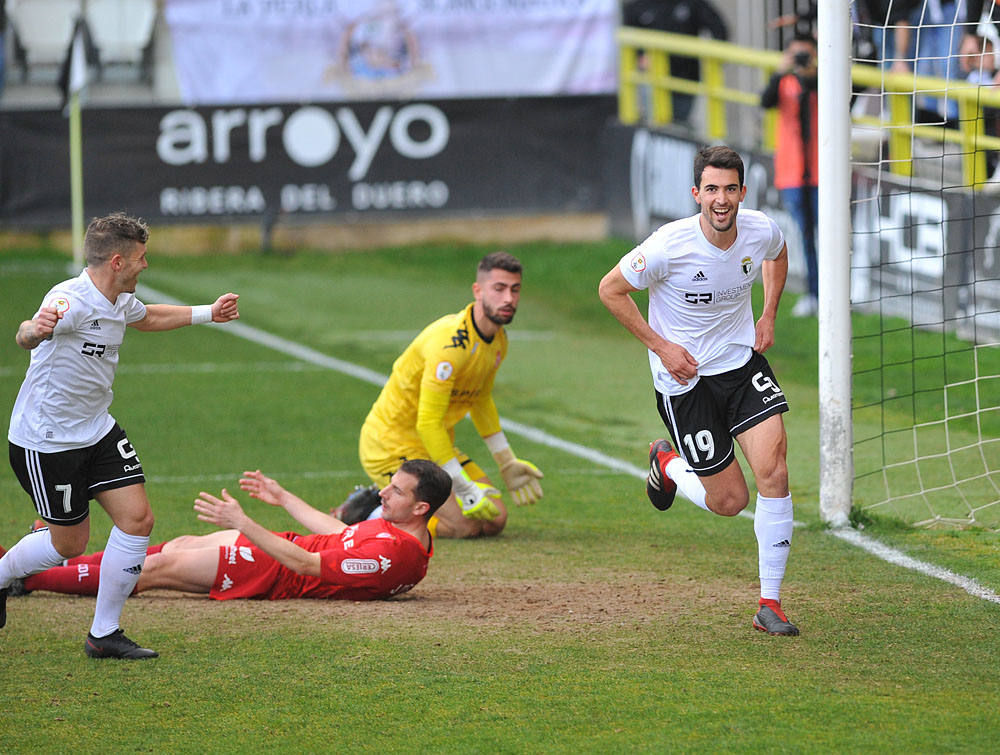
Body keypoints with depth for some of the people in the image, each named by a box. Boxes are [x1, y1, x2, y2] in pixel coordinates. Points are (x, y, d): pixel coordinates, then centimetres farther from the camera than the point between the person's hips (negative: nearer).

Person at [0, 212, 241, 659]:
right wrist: (36, 329, -72)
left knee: (137, 519, -4)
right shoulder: (72, 300, -27)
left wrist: (208, 314, 34)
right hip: (46, 442, -8)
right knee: (71, 543, 3)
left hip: (97, 432, 8)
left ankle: (104, 634, 4)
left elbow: (145, 317, 29)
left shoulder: (120, 301, 2)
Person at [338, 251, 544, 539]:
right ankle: (371, 515, -3)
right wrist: (465, 489, -27)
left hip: (437, 444, 9)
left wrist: (507, 463, 23)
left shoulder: (498, 340, 3)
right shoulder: (450, 342, -27)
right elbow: (428, 423, -28)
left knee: (494, 520, 1)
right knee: (465, 524, -21)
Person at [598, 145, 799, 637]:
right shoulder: (670, 246, -23)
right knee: (730, 500, -1)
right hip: (685, 376, -3)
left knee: (773, 471, -16)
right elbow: (611, 289, -8)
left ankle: (770, 604, -7)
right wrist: (660, 346, -12)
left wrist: (768, 315, 7)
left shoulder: (761, 231, -9)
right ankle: (667, 464, 33)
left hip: (742, 360, 3)